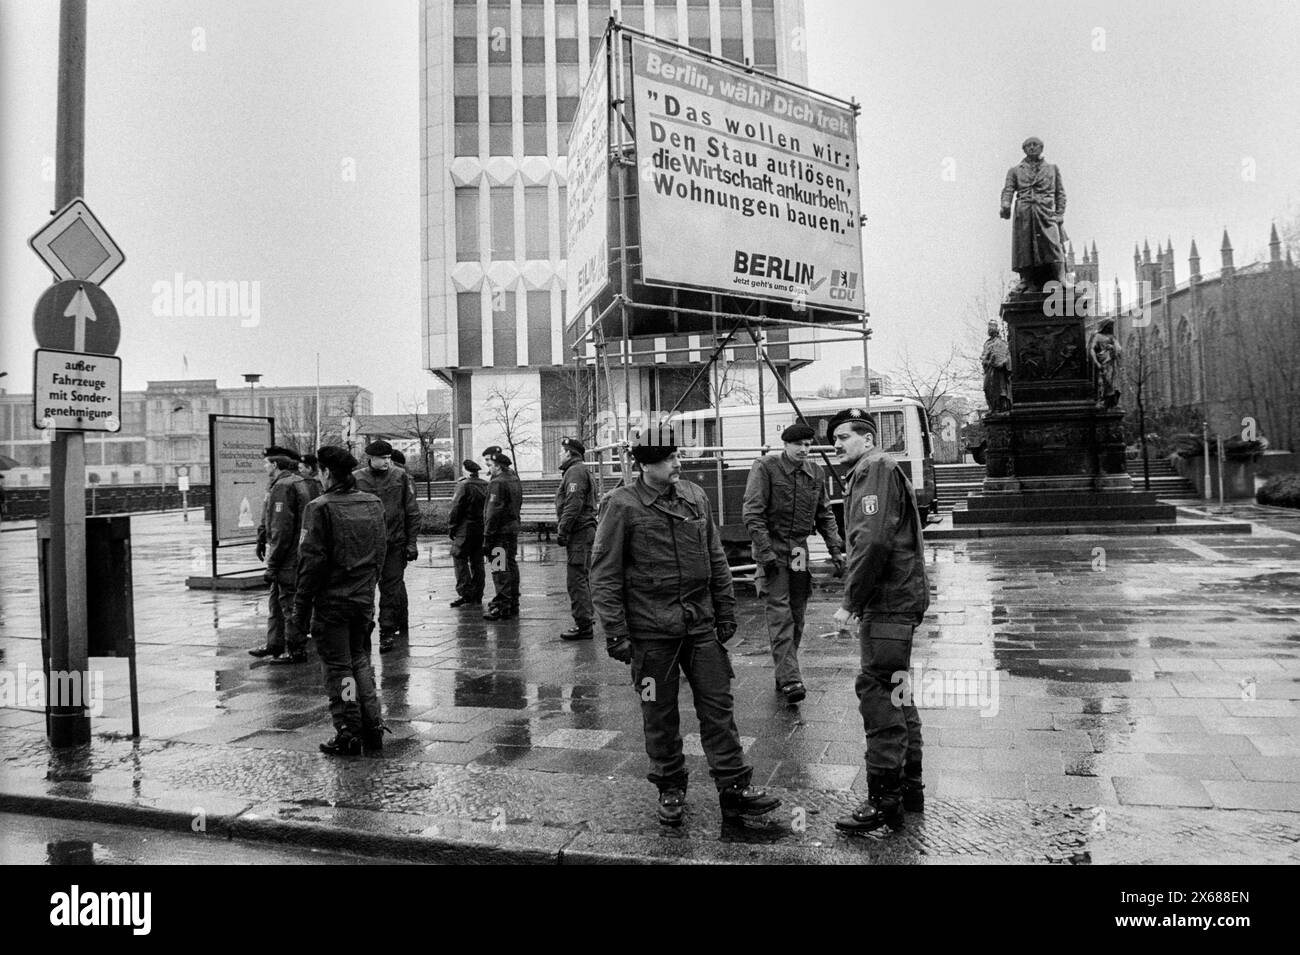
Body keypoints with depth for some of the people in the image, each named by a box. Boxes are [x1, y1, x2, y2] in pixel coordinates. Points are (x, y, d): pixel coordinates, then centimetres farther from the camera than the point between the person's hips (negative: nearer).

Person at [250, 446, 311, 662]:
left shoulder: (283, 486, -17)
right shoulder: (299, 482, 14)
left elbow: (282, 529, -21)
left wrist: (273, 564, -19)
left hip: (288, 557, -10)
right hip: (296, 555, 10)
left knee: (289, 604, -1)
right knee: (276, 601, 19)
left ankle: (297, 651, 7)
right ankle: (274, 645, 30)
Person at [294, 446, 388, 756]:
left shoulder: (321, 508, -13)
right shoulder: (375, 504, 5)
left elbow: (312, 559, -14)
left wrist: (302, 603, -6)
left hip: (332, 601, -5)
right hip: (365, 598, 6)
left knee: (338, 667, 5)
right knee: (360, 660, 19)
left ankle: (348, 735, 9)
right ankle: (373, 727, 17)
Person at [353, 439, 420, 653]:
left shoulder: (400, 477, 1)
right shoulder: (357, 478, 0)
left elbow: (412, 512, 4)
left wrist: (412, 542, 0)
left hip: (394, 542, 0)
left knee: (391, 588, 0)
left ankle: (387, 631, 8)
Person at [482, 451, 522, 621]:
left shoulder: (498, 483, -15)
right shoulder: (515, 480, 15)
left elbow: (493, 512, -19)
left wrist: (487, 537, -17)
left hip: (500, 531, -9)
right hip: (513, 529, 9)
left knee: (500, 570, -6)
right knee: (511, 566, 14)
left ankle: (502, 607, -5)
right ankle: (513, 604, 22)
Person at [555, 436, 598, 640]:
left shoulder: (575, 471, -10)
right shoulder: (581, 471, 22)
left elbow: (574, 504, -21)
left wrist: (562, 530, -20)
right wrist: (563, 528, 20)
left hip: (578, 532, -11)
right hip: (585, 530, 11)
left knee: (576, 579, -9)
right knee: (581, 579, 16)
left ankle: (583, 625, -9)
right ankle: (587, 618, 22)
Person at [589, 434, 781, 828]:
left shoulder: (695, 496, 6)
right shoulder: (621, 505, -8)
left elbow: (716, 559, 13)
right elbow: (604, 574, -7)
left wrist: (726, 612, 10)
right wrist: (615, 632, -11)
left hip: (701, 624, 4)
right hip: (650, 629, -4)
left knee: (718, 706, 6)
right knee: (660, 714, 8)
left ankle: (735, 788, 15)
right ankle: (670, 789, 26)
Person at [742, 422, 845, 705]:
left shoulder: (816, 474, 9)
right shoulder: (765, 468, -8)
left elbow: (825, 516, 17)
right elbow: (752, 513, -12)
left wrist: (836, 551, 8)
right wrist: (766, 552, -18)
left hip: (800, 549, 6)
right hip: (773, 546, -6)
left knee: (797, 615, 8)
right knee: (780, 613, -12)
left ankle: (783, 674, 19)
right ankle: (790, 680, -17)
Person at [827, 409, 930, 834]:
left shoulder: (877, 469, -9)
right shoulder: (868, 473, 23)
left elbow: (873, 541, -21)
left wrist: (850, 601, -17)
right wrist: (858, 600, 15)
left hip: (889, 598, -11)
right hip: (896, 597, 11)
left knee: (877, 689, -10)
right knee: (895, 689, 16)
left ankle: (884, 799, -5)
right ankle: (909, 785, 27)